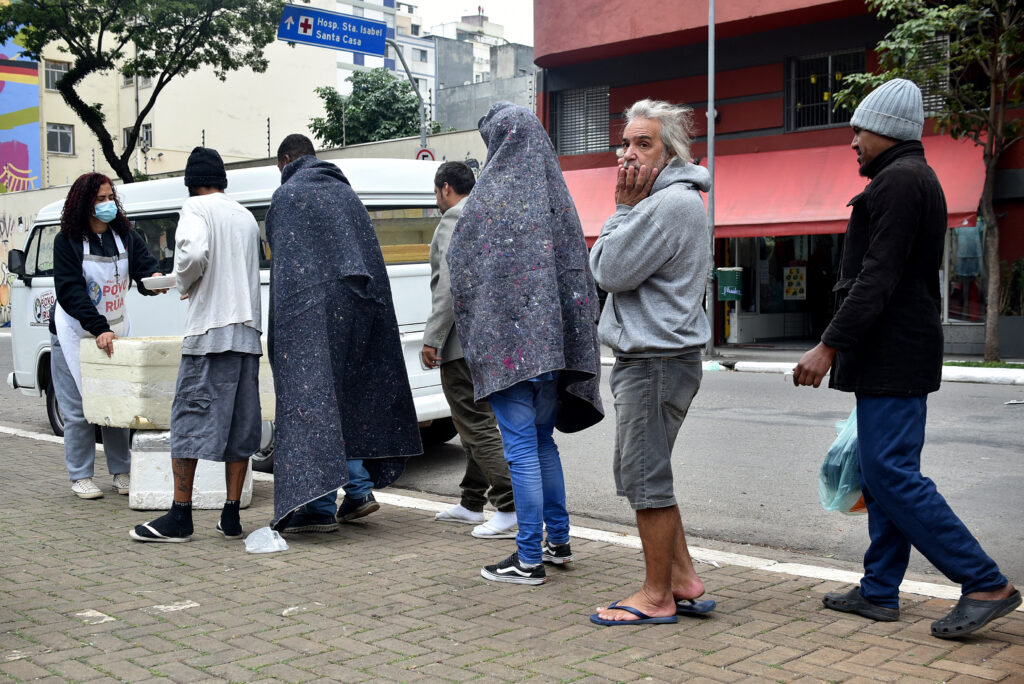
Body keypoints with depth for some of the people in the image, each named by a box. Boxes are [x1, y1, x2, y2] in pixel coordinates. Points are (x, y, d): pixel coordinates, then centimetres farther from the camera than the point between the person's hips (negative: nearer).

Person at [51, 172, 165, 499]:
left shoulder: (126, 236, 1)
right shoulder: (67, 242, -11)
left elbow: (145, 264, -9)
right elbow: (70, 291, -18)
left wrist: (154, 279, -35)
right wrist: (99, 328, -29)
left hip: (115, 329, 4)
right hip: (75, 333, -3)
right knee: (79, 408, 0)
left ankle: (122, 472, 17)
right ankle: (81, 476, 12)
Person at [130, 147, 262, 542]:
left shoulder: (196, 207, -2)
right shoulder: (246, 216, 19)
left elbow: (194, 252, -21)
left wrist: (184, 283, -2)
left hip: (209, 330, -6)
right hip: (248, 331, 6)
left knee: (189, 418, -2)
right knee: (240, 423, 6)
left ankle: (179, 517, 0)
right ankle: (231, 516, 8)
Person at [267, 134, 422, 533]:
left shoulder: (288, 195, -1)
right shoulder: (344, 191, 19)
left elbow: (284, 265, -9)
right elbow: (371, 259, 16)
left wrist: (279, 331, -9)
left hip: (313, 312, -7)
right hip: (360, 307, 7)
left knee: (310, 398, -5)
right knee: (346, 397, 15)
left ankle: (320, 504, -8)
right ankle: (359, 489, 12)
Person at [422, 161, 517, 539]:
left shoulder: (454, 221, -11)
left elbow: (450, 286, -21)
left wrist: (432, 338, -17)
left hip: (464, 341, -10)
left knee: (478, 425, -9)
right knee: (476, 420, 17)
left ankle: (511, 508, -12)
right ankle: (472, 503, 27)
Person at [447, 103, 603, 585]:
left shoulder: (491, 194, -8)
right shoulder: (555, 193, 9)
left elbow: (461, 267, -5)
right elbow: (578, 265, 11)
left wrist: (470, 329, 9)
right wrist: (569, 328, 16)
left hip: (508, 337, -6)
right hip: (554, 337, 6)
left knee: (521, 447, -3)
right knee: (542, 439, 18)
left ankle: (529, 558, 3)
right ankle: (559, 540, 25)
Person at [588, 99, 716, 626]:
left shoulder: (673, 203, -16)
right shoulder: (664, 200, 18)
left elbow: (610, 271, -16)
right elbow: (606, 271, 20)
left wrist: (624, 207, -9)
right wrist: (628, 208, 10)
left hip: (656, 359, -11)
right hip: (645, 354, 11)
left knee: (645, 476, -3)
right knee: (640, 473, 16)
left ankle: (657, 597, 9)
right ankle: (684, 580, 23)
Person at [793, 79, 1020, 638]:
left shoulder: (899, 181, -13)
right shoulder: (914, 178, 20)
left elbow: (877, 278, -22)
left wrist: (829, 346, -23)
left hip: (892, 358, -11)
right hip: (897, 357, 11)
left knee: (892, 474, -11)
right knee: (884, 472, 12)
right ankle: (879, 591, 18)